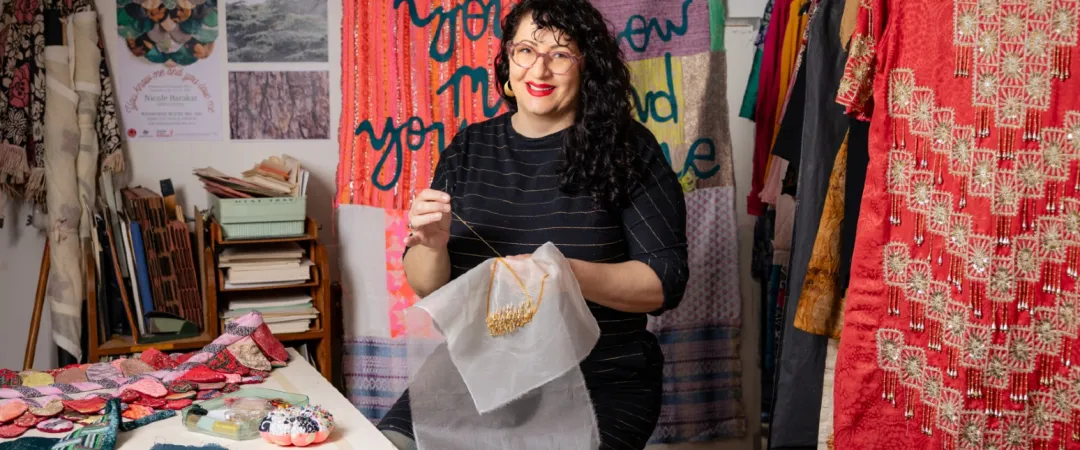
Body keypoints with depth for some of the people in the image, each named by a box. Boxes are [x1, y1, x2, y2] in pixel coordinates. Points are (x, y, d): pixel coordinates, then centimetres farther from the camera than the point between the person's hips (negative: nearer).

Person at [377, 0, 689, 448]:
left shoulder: (626, 148, -3)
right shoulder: (468, 149, 7)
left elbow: (665, 281, -7)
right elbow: (428, 287, 8)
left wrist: (567, 273, -23)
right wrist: (432, 245, -15)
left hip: (600, 388, -3)